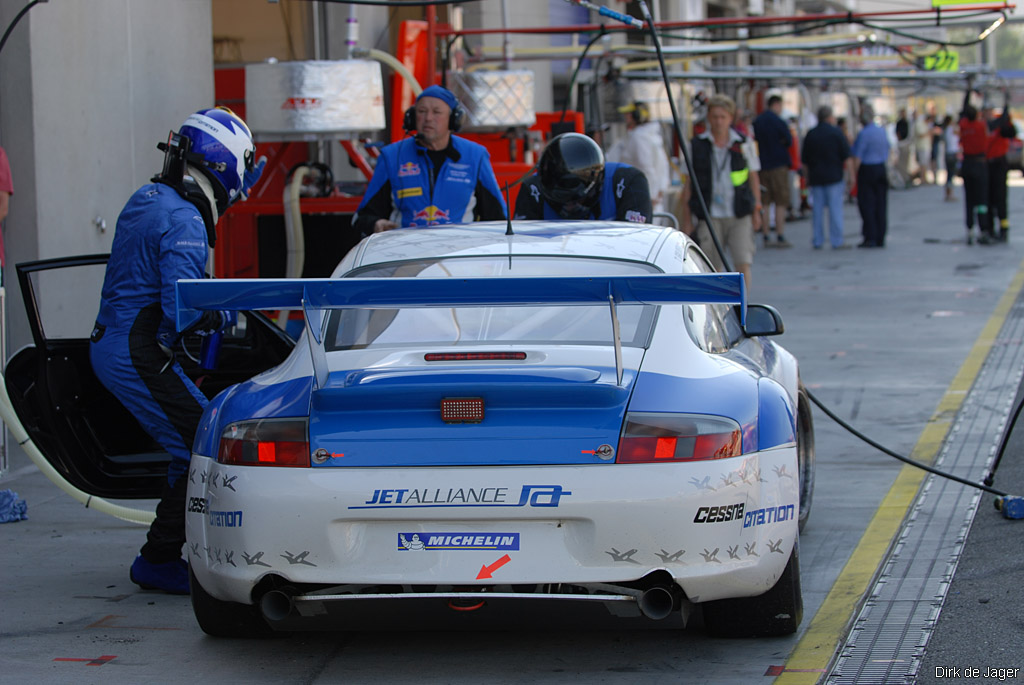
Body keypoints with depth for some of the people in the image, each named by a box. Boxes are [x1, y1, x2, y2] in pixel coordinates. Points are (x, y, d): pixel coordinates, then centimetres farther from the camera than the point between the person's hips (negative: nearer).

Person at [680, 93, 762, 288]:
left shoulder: (743, 143, 5)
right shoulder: (697, 145, 3)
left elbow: (753, 177, 13)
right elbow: (689, 184, 7)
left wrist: (756, 211, 8)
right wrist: (687, 221, 4)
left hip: (740, 216, 0)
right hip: (710, 217, 0)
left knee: (743, 264, -11)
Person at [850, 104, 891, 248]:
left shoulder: (863, 133, -14)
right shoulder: (882, 131, 8)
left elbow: (858, 157, -15)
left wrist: (854, 174, -10)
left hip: (867, 170, -7)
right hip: (881, 169, 7)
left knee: (866, 204, -2)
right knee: (880, 204, 7)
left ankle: (870, 237, -5)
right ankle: (880, 238, 8)